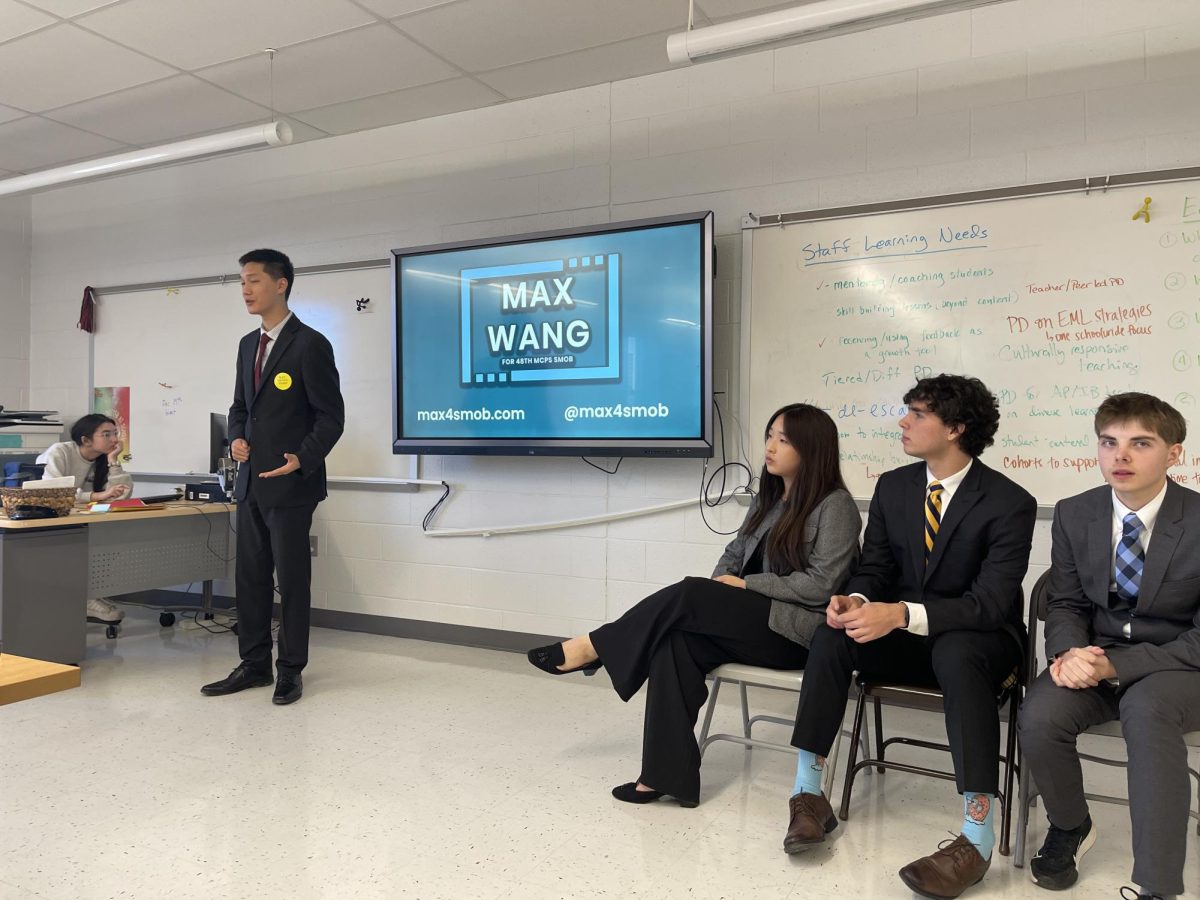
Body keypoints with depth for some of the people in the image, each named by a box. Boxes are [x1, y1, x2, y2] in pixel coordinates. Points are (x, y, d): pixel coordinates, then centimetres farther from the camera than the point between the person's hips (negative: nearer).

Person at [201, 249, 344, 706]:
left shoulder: (309, 344, -10)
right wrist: (236, 438, 1)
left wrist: (302, 459, -24)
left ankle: (291, 670, 15)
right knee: (251, 576, 13)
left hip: (290, 482, -8)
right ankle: (254, 664, 25)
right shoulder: (248, 344, 13)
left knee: (292, 579, 2)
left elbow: (331, 416, -12)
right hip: (251, 480, 8)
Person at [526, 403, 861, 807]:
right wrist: (721, 587, -5)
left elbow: (821, 585, -14)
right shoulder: (768, 498, 15)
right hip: (753, 621, 7)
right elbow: (734, 553, 17)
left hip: (797, 630, -7)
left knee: (688, 596, -25)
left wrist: (746, 585, -12)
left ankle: (592, 648, -10)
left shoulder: (835, 505, -8)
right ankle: (667, 774, -22)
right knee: (676, 641, -23)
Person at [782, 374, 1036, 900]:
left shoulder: (1009, 503, -15)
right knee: (833, 634, -24)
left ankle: (977, 838, -36)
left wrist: (902, 614, -38)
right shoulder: (892, 487, 2)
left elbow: (989, 603, -23)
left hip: (978, 641, -4)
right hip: (904, 634, 5)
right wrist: (856, 599, -20)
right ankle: (808, 793, -20)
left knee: (957, 652, -40)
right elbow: (874, 569, 6)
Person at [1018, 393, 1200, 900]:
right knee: (1039, 718, -26)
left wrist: (1114, 666, -25)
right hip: (1096, 658, 3)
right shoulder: (1073, 515, -1)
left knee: (1145, 709, -38)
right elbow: (1065, 604, 5)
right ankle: (1070, 826, 7)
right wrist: (1071, 652, -19)